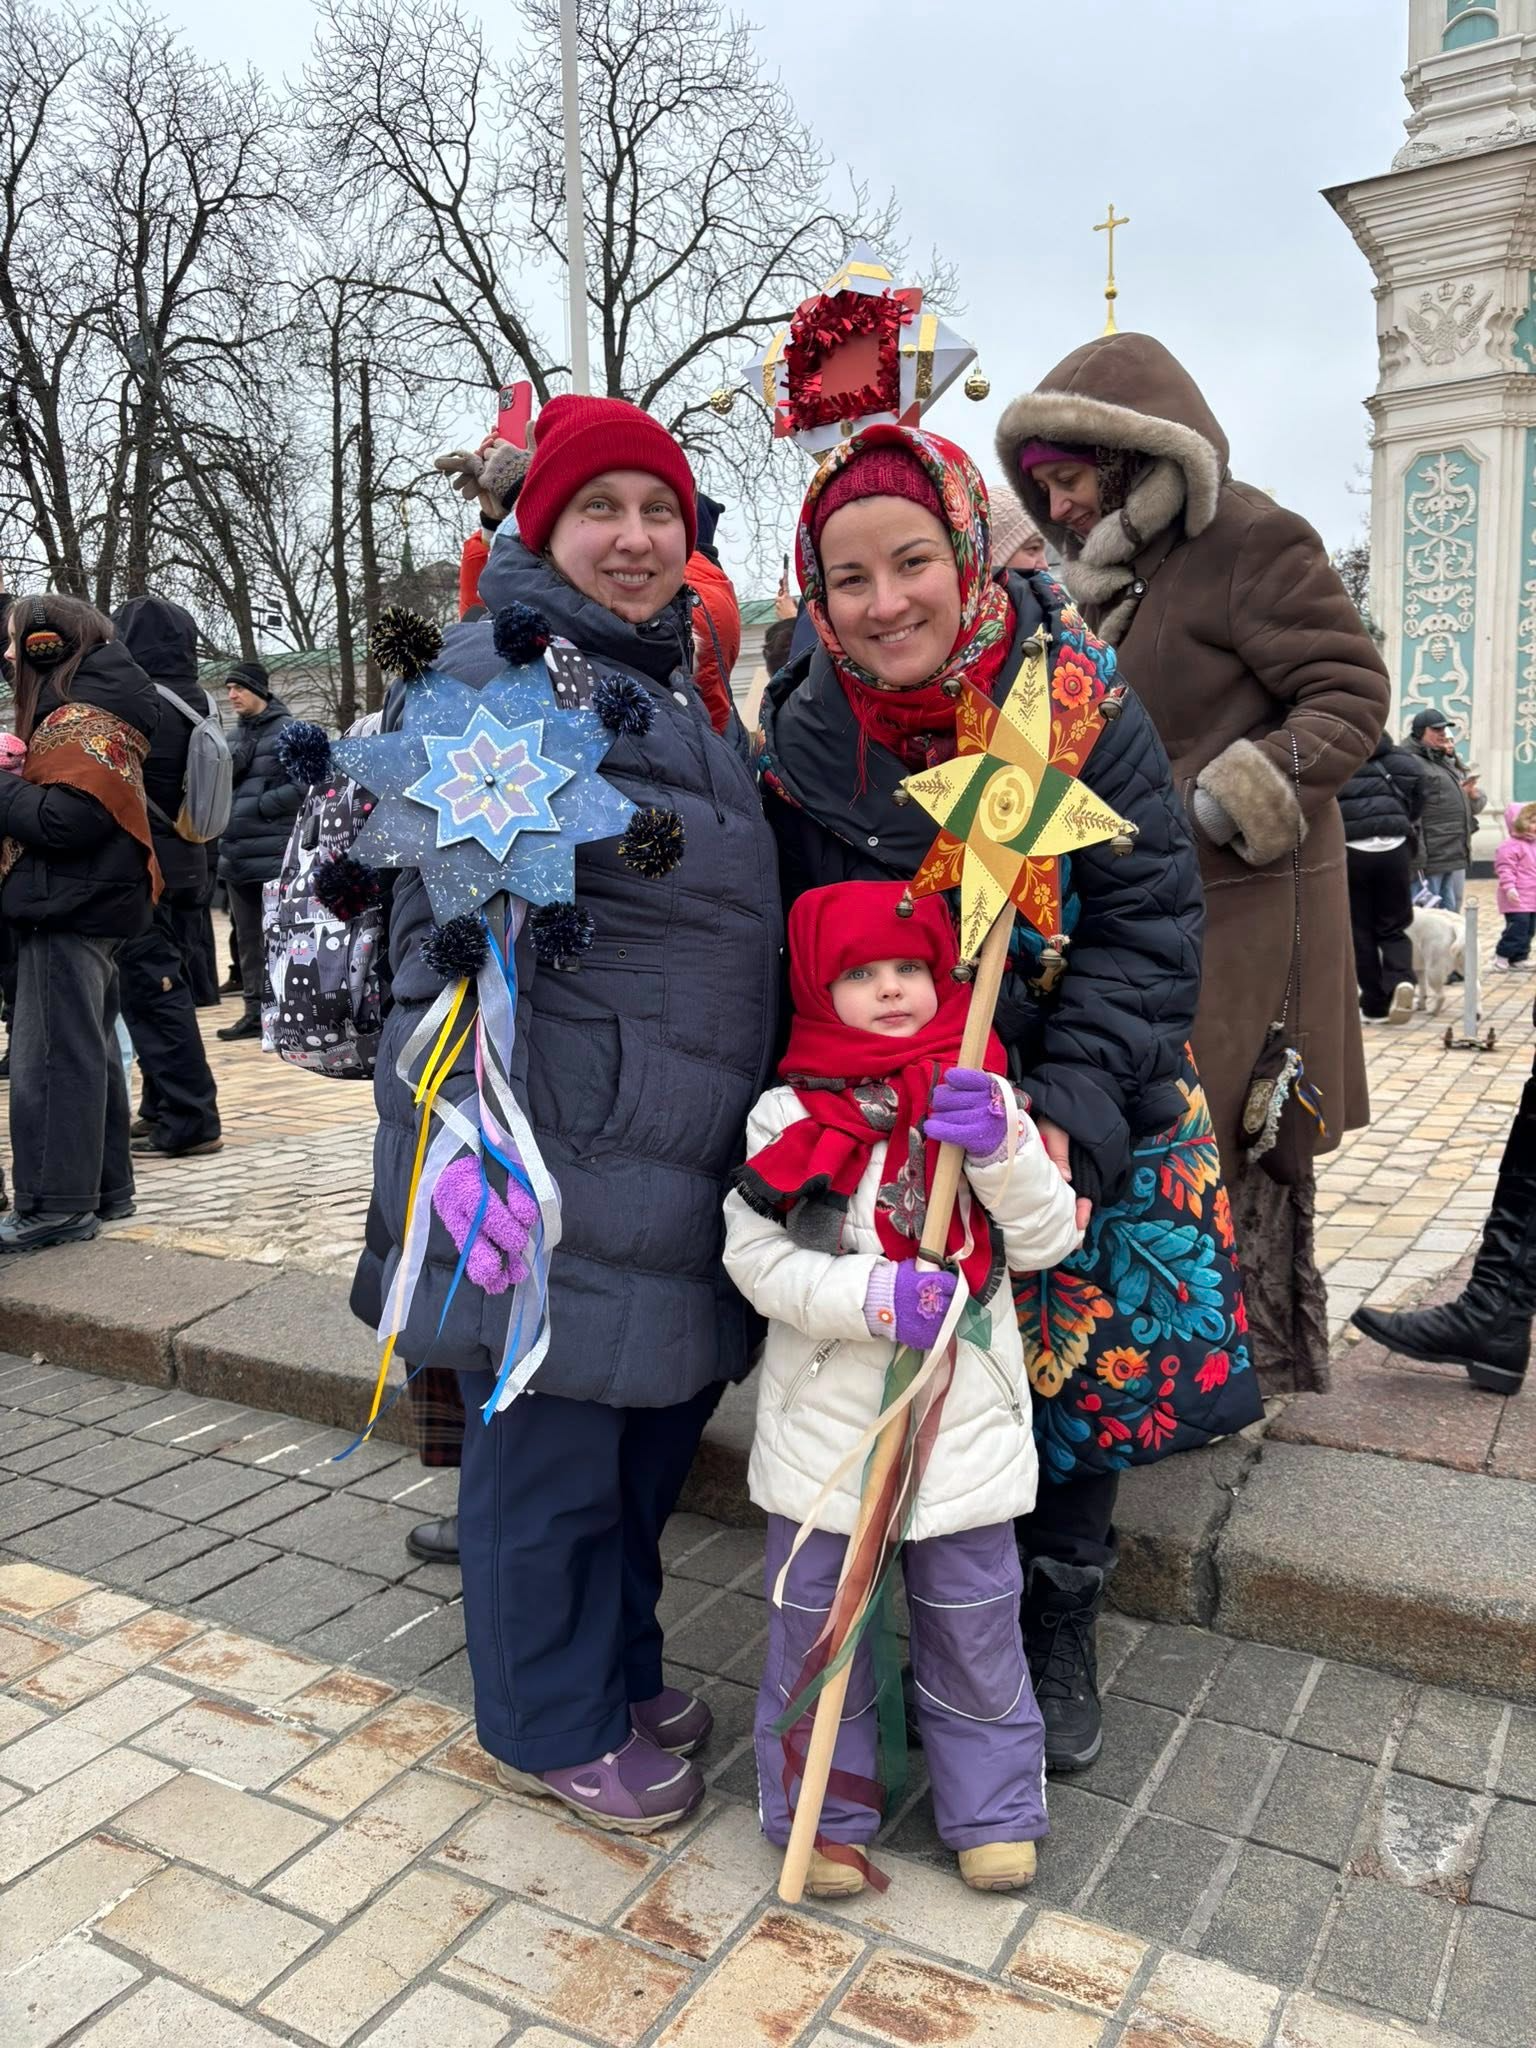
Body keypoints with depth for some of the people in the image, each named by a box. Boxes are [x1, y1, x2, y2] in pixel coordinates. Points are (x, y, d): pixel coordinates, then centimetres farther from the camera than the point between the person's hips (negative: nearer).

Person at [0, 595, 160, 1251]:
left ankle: (57, 1204, -1)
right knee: (87, 1049, 14)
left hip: (70, 909, -11)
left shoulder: (81, 722, -14)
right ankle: (104, 1187, 22)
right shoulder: (79, 714, 19)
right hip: (86, 905, 11)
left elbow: (65, 819, -24)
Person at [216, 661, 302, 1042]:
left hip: (274, 853, -7)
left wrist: (262, 806, -14)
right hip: (235, 853, 7)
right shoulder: (237, 735, 16)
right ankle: (255, 1010, 18)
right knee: (247, 937, 11)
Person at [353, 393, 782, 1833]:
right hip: (548, 1167, -9)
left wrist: (749, 1126, 25)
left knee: (653, 1425, 19)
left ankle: (617, 1670, 40)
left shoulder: (672, 683, 18)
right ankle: (550, 1727, 27)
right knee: (550, 1448, 5)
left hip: (673, 1162, 9)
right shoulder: (504, 676, -11)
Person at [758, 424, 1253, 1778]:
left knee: (1086, 1358, 4)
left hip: (1084, 1113, 0)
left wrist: (1070, 1111, -22)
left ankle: (1060, 1627, 31)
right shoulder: (800, 746, -9)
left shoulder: (1084, 711, -13)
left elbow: (1149, 925, -13)